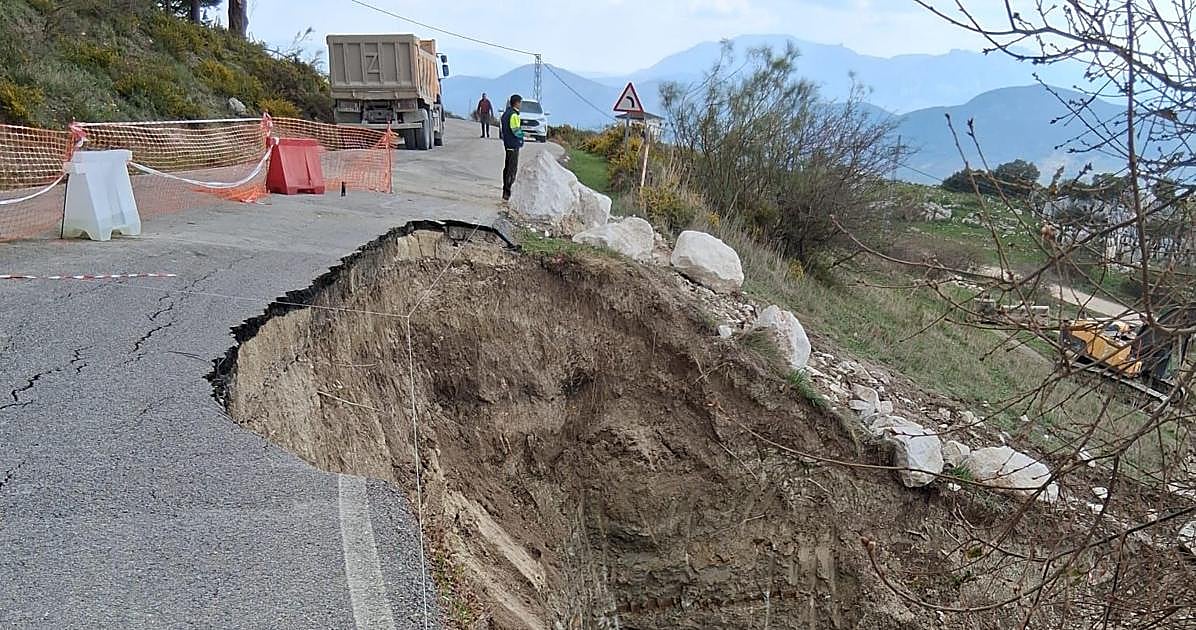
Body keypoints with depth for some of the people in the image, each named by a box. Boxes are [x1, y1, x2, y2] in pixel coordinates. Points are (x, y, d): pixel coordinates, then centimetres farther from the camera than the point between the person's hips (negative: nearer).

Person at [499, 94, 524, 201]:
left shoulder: (506, 113, 12)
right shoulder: (514, 115, -17)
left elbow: (501, 129, 17)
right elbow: (516, 131, -21)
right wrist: (524, 134, -6)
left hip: (507, 144, 10)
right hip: (513, 145, -10)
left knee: (507, 167, 16)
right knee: (512, 169, -7)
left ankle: (505, 190, 24)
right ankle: (507, 194, -7)